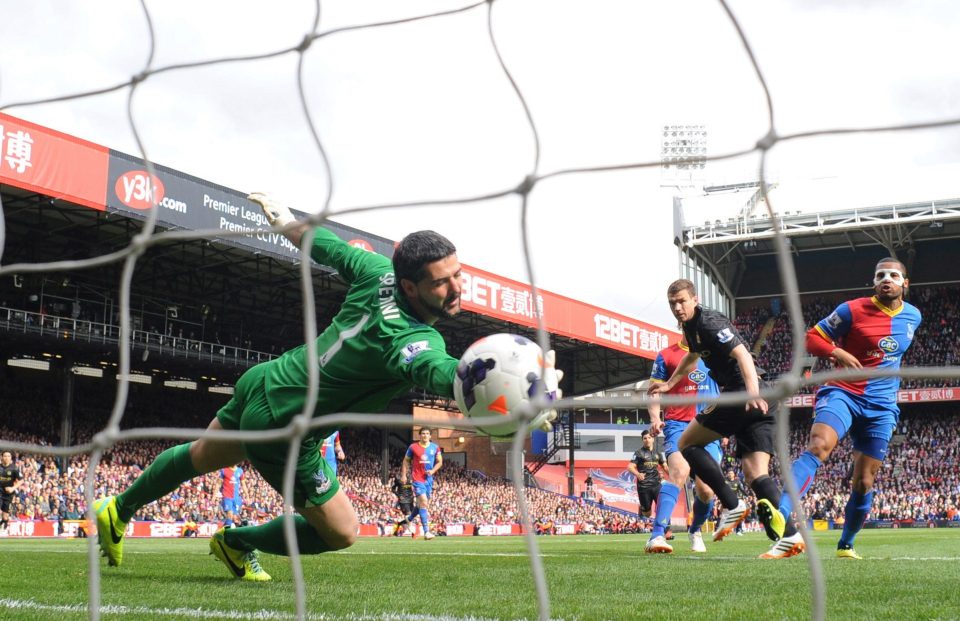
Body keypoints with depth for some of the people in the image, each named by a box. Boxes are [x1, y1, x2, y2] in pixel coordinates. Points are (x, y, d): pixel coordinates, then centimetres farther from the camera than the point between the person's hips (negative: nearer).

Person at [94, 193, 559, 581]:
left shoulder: (378, 271, -14)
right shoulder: (412, 341, -36)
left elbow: (322, 244, 2)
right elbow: (446, 376, -58)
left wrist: (283, 219, 23)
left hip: (262, 381, 9)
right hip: (280, 430, -8)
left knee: (201, 457, 35)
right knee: (341, 533, 8)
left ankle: (119, 509, 58)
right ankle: (236, 542, 28)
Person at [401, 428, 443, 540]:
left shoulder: (435, 447, 5)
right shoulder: (413, 447, -2)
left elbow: (439, 461, 11)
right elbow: (406, 460, 8)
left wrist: (433, 471, -6)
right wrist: (404, 475, 1)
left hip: (429, 479, 4)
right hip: (417, 479, -4)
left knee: (421, 504, 14)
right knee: (424, 502, -16)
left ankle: (409, 520, 40)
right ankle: (426, 531, -17)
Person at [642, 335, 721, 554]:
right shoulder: (666, 355, 4)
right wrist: (655, 417, -11)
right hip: (678, 424, -3)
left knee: (706, 490, -3)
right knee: (679, 472, -29)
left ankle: (695, 530, 28)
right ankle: (657, 534, -33)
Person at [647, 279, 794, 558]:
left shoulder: (710, 322, -9)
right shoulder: (691, 326, 20)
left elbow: (742, 354, -24)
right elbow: (692, 357, 43)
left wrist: (753, 393, -38)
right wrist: (669, 384, 52)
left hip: (740, 395, -9)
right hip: (758, 404, 9)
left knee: (687, 442, 4)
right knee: (756, 475, -1)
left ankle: (732, 505, -4)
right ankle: (791, 534, -15)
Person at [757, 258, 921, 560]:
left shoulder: (913, 316, 10)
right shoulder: (853, 310, -6)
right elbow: (812, 337, -5)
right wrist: (836, 352, -21)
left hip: (881, 407, 4)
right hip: (843, 393, -4)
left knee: (863, 483, 5)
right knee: (818, 446, -32)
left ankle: (846, 545, 25)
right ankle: (781, 515, -49)